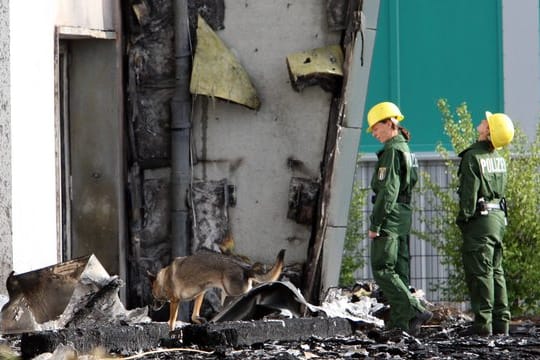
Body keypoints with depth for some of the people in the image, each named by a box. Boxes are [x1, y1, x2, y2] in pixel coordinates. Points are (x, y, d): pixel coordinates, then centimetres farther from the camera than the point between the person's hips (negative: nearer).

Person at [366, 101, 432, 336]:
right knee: (398, 272, 8)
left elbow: (388, 191, -19)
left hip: (389, 216, -10)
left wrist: (375, 224, -18)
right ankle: (399, 323, 6)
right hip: (404, 214, 10)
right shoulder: (406, 150, 16)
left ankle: (415, 312, -18)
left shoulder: (392, 151, -13)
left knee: (382, 271, -9)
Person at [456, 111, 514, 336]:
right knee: (496, 271, 12)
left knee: (480, 271, -6)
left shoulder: (473, 156, -13)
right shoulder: (498, 158, 11)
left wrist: (464, 218, -10)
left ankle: (483, 323, -8)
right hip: (499, 216, 8)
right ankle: (501, 322, 12)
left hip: (481, 217, -8)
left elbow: (469, 191, -16)